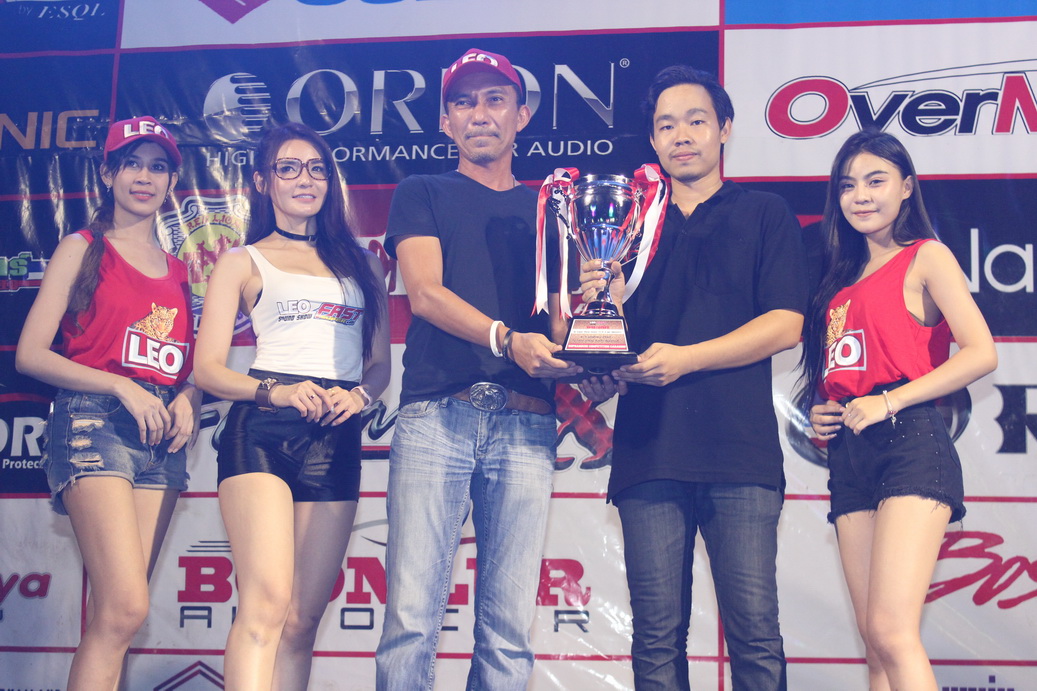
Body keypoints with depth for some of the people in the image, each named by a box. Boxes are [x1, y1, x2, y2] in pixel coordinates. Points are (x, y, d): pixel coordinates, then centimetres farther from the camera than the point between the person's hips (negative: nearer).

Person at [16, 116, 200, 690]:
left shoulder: (178, 270, 21)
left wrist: (189, 397, 3)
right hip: (95, 423, -5)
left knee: (111, 615, 1)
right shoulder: (83, 249, 7)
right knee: (124, 609, -20)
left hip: (163, 436, 5)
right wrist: (122, 387, -12)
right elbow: (30, 354, -1)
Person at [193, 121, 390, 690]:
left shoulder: (362, 263, 22)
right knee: (267, 601, -22)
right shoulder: (243, 262, 13)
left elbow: (380, 363, 20)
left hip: (336, 440, 4)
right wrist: (273, 391, -14)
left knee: (302, 619, 2)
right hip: (262, 430, -3)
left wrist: (359, 395, -4)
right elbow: (208, 368, 5)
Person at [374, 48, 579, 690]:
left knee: (511, 624, -2)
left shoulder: (546, 209, 22)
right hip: (437, 413, -2)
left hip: (525, 422, 2)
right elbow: (425, 292, -1)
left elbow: (560, 316, 14)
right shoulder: (422, 194, 16)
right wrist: (506, 339, -18)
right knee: (413, 612, -8)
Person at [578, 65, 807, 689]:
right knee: (657, 637, 2)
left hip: (739, 448, -2)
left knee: (754, 632, -5)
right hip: (649, 451, 3)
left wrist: (686, 358, -11)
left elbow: (785, 326, 0)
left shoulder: (765, 216, 11)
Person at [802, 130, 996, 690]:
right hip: (849, 452, 7)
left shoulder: (925, 257, 3)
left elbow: (981, 353, -10)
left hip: (909, 440, -7)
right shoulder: (844, 275, 23)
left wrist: (889, 400, -15)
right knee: (875, 642, 5)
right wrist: (821, 413, 9)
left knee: (892, 632, -19)